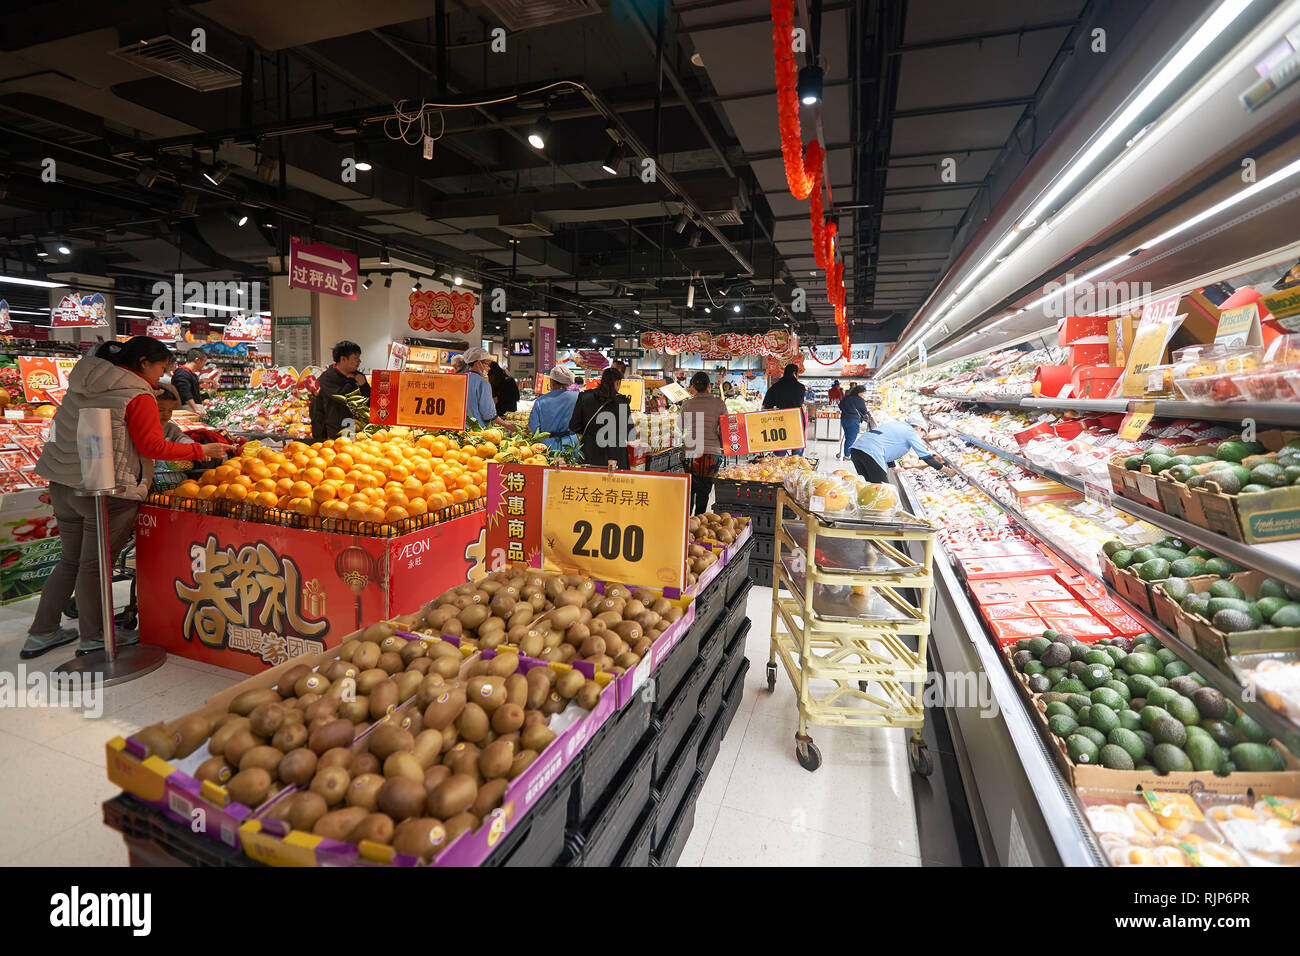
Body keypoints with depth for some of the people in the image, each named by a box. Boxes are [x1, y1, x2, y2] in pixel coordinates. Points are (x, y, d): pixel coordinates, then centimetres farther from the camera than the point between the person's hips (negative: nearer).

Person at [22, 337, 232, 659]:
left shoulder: (83, 382, 11)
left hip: (62, 484, 8)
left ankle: (42, 633, 29)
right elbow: (153, 446, -14)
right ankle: (93, 638, 18)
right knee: (95, 565, 4)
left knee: (71, 560, 20)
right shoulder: (138, 396, -14)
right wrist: (201, 451, -8)